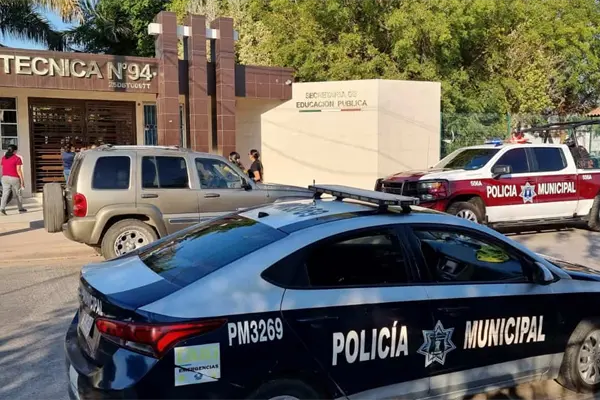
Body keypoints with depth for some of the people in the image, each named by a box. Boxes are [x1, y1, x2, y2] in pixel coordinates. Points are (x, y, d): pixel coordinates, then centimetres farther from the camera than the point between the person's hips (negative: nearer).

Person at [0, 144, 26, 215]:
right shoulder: (17, 158, -10)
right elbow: (19, 170, -15)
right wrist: (22, 180, -12)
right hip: (15, 179, -4)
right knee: (18, 194, 11)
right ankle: (20, 209, 22)